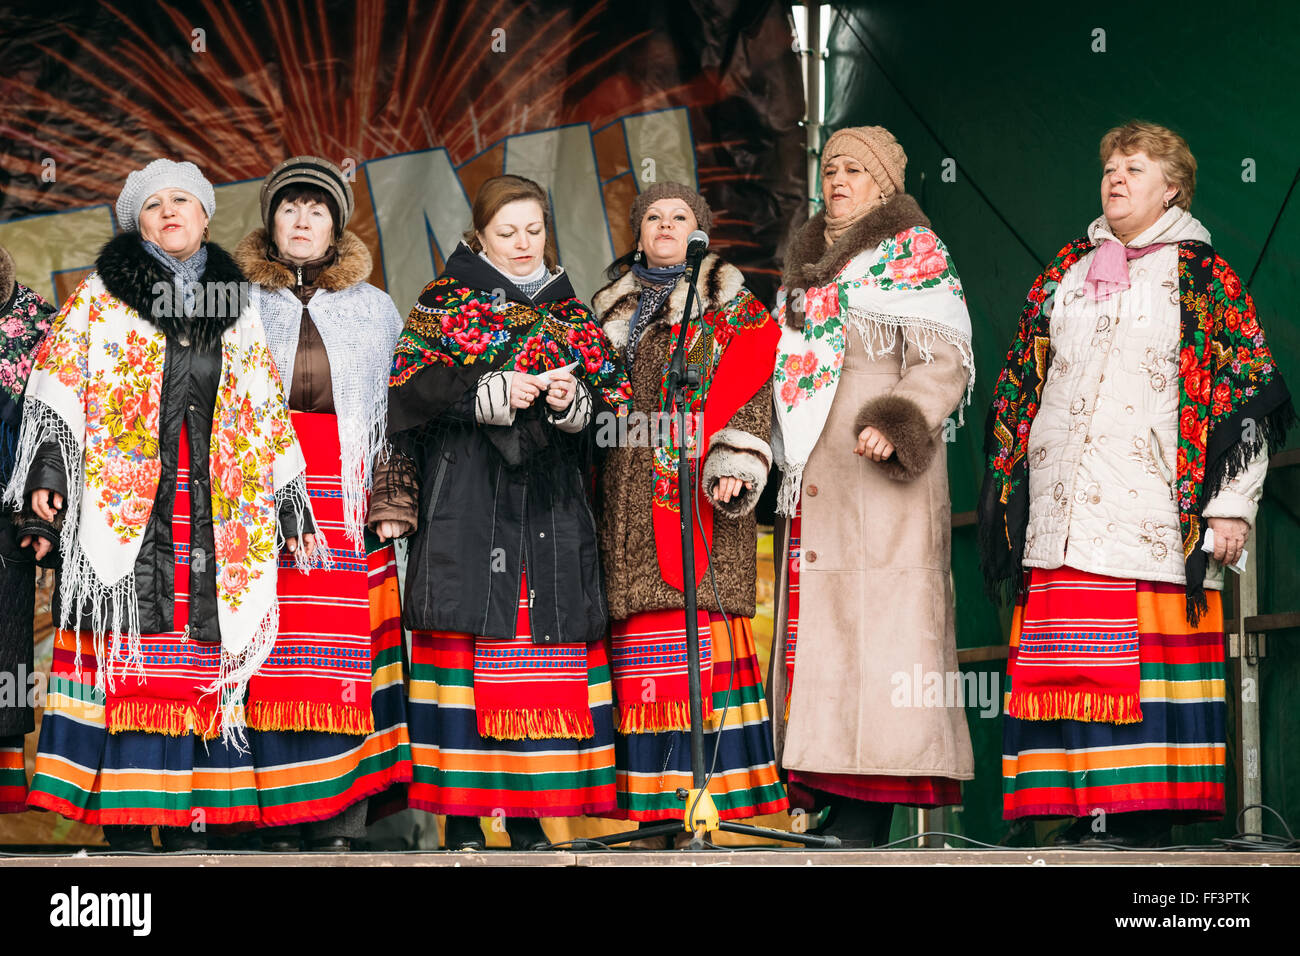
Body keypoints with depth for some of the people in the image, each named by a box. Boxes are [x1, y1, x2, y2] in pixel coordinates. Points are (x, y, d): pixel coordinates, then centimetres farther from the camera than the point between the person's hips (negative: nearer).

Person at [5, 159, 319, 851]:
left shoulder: (237, 313, 18)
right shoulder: (101, 298, 10)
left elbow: (269, 423, 19)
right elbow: (57, 391, 3)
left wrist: (292, 510, 16)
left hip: (215, 519, 3)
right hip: (124, 508, -3)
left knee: (201, 662, -2)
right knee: (126, 667, -8)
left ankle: (189, 818, 1)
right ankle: (125, 825, -6)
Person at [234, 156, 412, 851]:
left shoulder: (376, 311, 17)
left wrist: (394, 503, 4)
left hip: (345, 504, 1)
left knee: (343, 657, -6)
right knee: (271, 656, -8)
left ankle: (340, 820, -4)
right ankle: (277, 824, -6)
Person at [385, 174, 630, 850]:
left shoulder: (570, 314, 18)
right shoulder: (446, 302, 8)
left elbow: (608, 402, 13)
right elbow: (410, 387, -4)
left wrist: (575, 401, -8)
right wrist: (491, 392, -15)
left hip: (551, 508, 3)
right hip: (466, 503, -3)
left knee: (546, 662, -1)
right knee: (466, 649, -8)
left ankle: (528, 813, 4)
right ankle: (461, 814, -4)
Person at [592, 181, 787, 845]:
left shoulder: (734, 309, 9)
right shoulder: (613, 311, 22)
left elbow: (748, 393, -2)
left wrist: (733, 467, -17)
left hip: (700, 492, -3)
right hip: (630, 496, 4)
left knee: (704, 620, -13)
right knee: (644, 637, -3)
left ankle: (716, 787, -12)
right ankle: (652, 798, -2)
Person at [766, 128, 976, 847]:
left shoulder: (912, 251, 3)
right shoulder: (809, 263, 24)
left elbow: (942, 361, -6)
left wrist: (895, 425, -21)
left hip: (875, 476, -7)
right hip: (811, 479, 7)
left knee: (871, 618, -12)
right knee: (815, 623, 0)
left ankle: (862, 820, -15)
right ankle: (833, 802, 1)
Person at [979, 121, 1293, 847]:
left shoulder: (1204, 277, 8)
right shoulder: (1065, 275, 21)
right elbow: (1020, 389, 23)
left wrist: (1233, 503, -6)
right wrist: (1005, 485, 16)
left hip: (1156, 514, -4)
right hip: (1063, 512, 4)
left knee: (1150, 662, -9)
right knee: (1069, 663, -3)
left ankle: (1145, 812, -6)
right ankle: (1085, 811, -2)